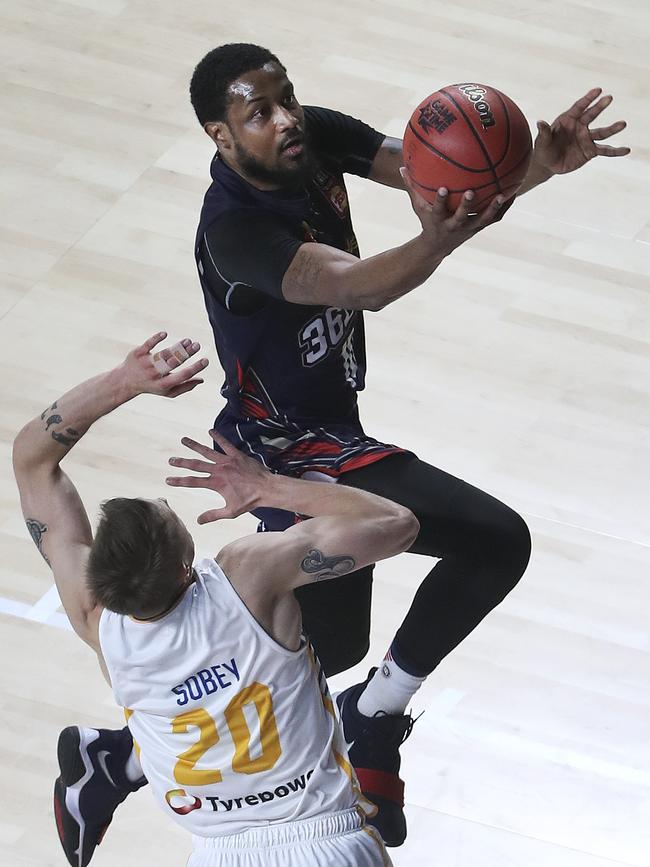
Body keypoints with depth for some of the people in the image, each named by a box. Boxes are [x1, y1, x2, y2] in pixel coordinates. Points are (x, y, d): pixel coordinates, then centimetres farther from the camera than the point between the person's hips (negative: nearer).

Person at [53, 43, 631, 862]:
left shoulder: (317, 138, -6)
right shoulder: (234, 228, -29)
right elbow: (357, 287, -44)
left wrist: (543, 161, -34)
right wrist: (437, 243, -65)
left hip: (315, 432, 10)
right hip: (293, 451, -10)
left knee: (327, 642, 26)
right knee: (494, 540, -20)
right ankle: (373, 721, -2)